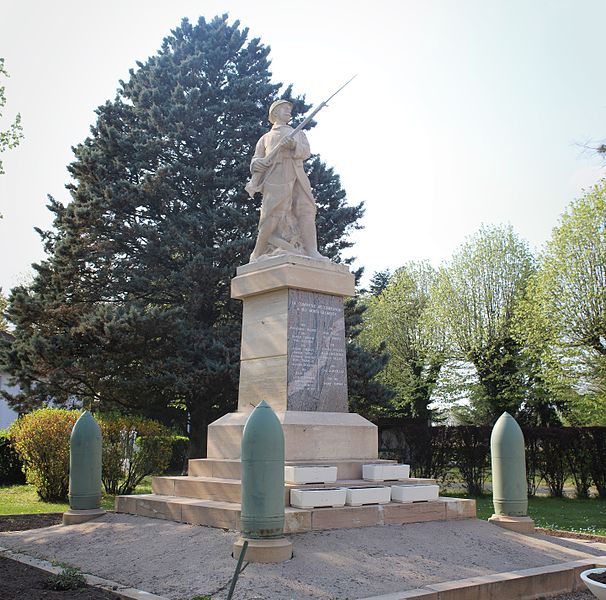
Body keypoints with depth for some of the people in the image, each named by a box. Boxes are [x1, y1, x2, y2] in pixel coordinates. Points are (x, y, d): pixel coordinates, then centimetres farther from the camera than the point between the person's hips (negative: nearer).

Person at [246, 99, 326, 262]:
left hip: (298, 177, 2)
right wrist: (257, 163, -7)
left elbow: (306, 152, 12)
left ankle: (312, 252, -25)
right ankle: (257, 254, -8)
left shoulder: (298, 134, 31)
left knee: (306, 209, -16)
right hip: (276, 177, -2)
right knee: (273, 214, -15)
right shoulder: (266, 138, 28)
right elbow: (256, 160, 18)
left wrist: (294, 145, -11)